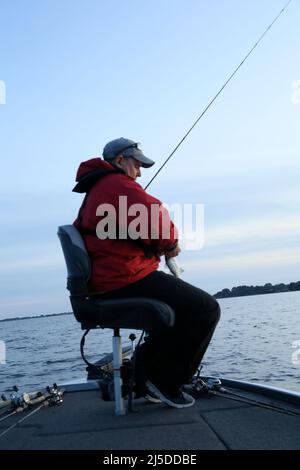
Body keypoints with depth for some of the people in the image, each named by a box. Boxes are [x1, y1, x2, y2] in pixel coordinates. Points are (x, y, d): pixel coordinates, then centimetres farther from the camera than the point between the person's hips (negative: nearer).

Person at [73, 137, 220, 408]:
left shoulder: (94, 193, 24)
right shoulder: (118, 184, -10)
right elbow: (156, 221, -24)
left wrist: (160, 246, 15)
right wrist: (171, 243, -3)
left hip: (106, 287, 11)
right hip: (128, 282, -11)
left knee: (185, 305, 25)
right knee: (207, 309, -8)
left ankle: (146, 368, 21)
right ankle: (166, 381, 1)